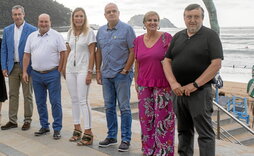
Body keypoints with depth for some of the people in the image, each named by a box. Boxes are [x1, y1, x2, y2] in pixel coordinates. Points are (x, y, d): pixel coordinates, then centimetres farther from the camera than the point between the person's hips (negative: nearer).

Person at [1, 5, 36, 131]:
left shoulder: (32, 30, -5)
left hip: (26, 67, -4)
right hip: (12, 67, 4)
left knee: (27, 95, 5)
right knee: (13, 95, 9)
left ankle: (27, 120, 15)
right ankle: (12, 120, 17)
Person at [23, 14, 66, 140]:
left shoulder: (56, 36, -2)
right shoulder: (32, 36, 10)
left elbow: (63, 53, -4)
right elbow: (27, 55, 10)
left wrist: (59, 71, -9)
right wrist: (24, 71, 4)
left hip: (52, 74, -4)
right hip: (36, 74, 4)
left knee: (55, 102, -2)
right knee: (40, 102, 11)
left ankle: (57, 129, 6)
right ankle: (44, 126, 24)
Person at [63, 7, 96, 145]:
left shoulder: (89, 32, -6)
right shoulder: (70, 32, 10)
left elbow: (92, 53, -9)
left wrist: (90, 72, -14)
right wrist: (64, 68, 13)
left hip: (83, 69, -6)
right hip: (70, 69, 6)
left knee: (83, 100, -9)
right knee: (74, 99, 9)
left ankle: (88, 133, -4)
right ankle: (77, 129, 20)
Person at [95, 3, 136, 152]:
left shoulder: (126, 29, -5)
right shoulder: (101, 31, 10)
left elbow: (133, 51, -9)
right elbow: (98, 52, 15)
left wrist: (125, 70, -11)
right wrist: (98, 71, 10)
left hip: (122, 74, -5)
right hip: (106, 75, 5)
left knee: (124, 107, 0)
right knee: (109, 107, 12)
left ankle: (126, 139, 8)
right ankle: (111, 136, 24)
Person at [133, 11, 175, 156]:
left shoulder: (166, 37, -5)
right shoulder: (138, 40, 7)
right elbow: (137, 63, 13)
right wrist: (136, 82, 12)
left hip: (163, 84, -4)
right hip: (144, 84, 4)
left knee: (163, 116, -2)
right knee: (146, 116, 9)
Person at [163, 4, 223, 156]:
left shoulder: (210, 35, -4)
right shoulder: (178, 37, 12)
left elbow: (216, 64, -13)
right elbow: (167, 61, 9)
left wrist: (195, 85, -16)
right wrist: (173, 83, -8)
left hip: (200, 92, -5)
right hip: (179, 91, 6)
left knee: (205, 132, -4)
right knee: (184, 130, 15)